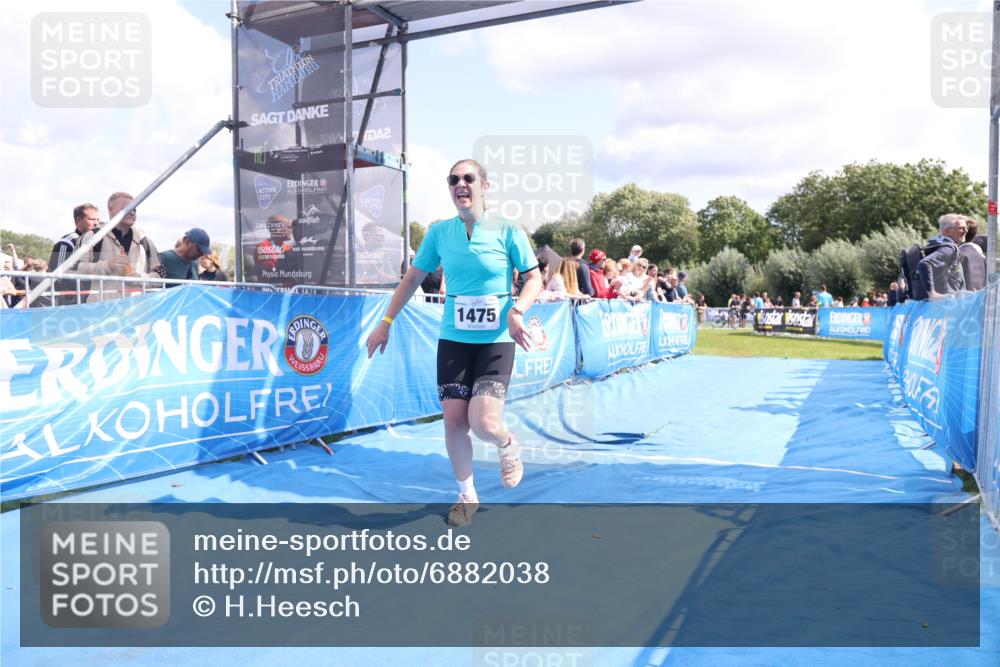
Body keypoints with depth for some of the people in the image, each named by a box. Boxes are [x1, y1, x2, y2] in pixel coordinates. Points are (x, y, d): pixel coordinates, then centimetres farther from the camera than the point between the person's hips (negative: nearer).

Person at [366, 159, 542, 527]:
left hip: (497, 339, -3)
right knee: (453, 419, 2)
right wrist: (386, 323, 6)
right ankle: (466, 495, 24)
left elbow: (534, 279, -1)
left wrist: (517, 311, -19)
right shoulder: (439, 232, 2)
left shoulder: (507, 231, -5)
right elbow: (412, 278, 10)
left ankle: (509, 445, 23)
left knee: (483, 422, -15)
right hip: (453, 338, 3)